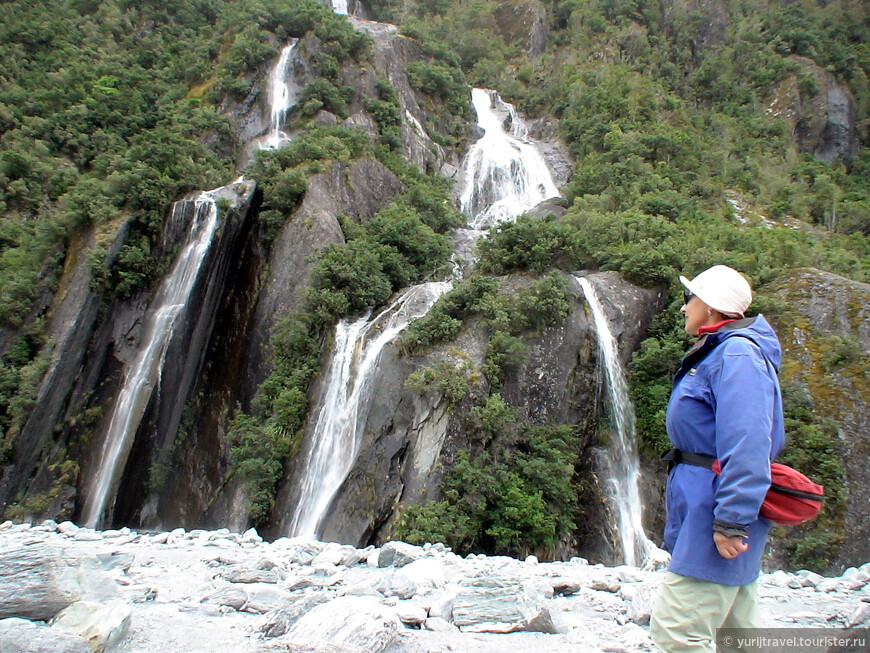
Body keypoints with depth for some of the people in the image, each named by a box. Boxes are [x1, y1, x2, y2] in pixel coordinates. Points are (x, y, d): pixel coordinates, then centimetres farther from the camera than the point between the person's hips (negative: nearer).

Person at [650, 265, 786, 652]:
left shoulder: (737, 352, -14)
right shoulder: (716, 353, 18)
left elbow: (747, 443, -24)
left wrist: (731, 521, -26)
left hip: (715, 508, -11)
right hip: (701, 508, 11)